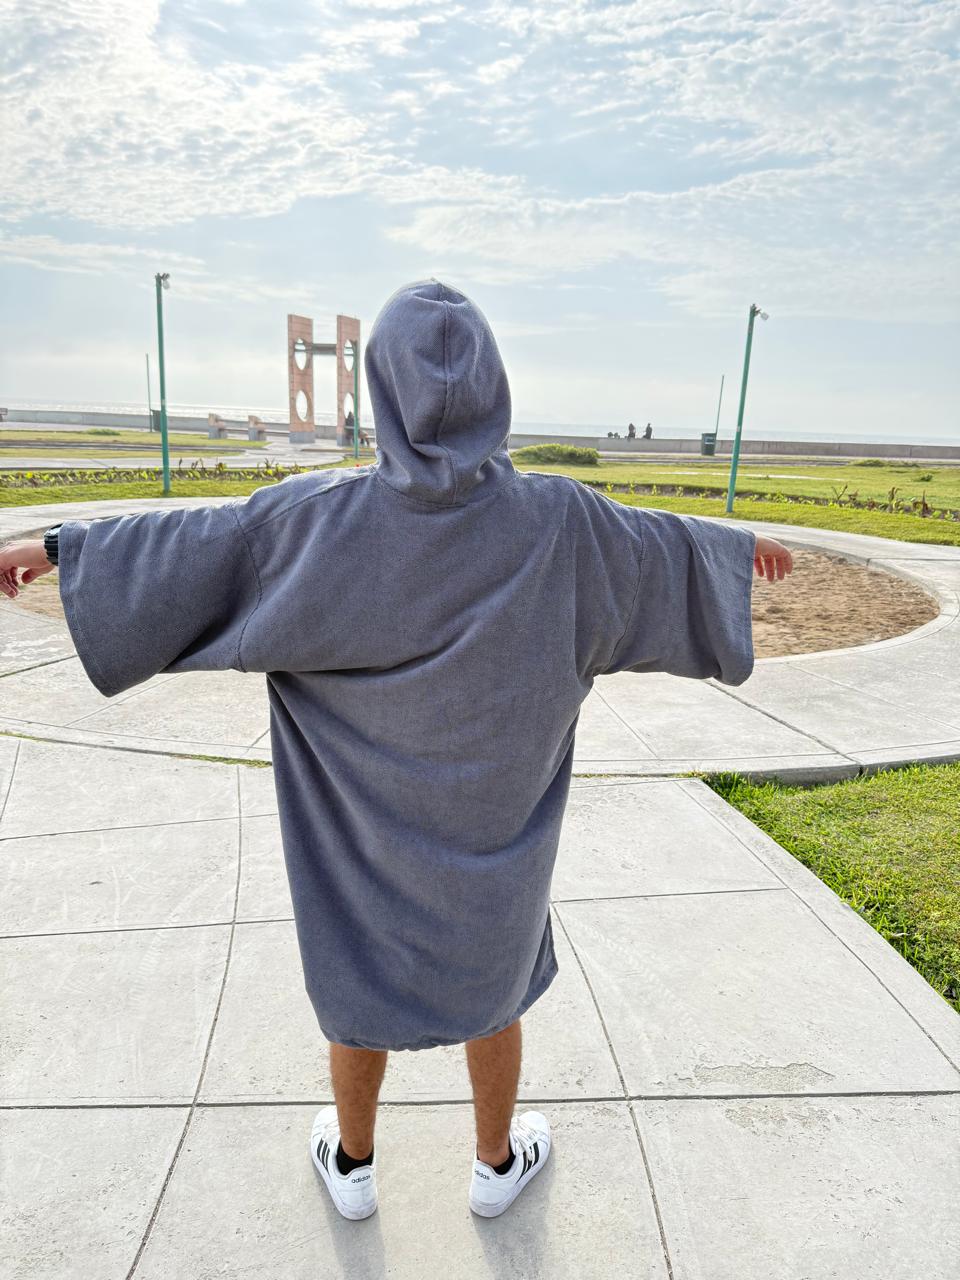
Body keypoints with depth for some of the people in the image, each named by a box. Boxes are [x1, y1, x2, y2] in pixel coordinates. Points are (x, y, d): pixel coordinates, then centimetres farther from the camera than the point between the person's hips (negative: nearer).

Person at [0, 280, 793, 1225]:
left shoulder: (325, 515, -19)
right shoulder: (553, 519, -17)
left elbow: (189, 544, -9)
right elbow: (664, 547, 0)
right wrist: (743, 548, 20)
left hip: (370, 813, 0)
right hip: (493, 810, 0)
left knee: (359, 969, 22)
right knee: (491, 969, 22)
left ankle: (352, 1163, 45)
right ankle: (498, 1163, 44)